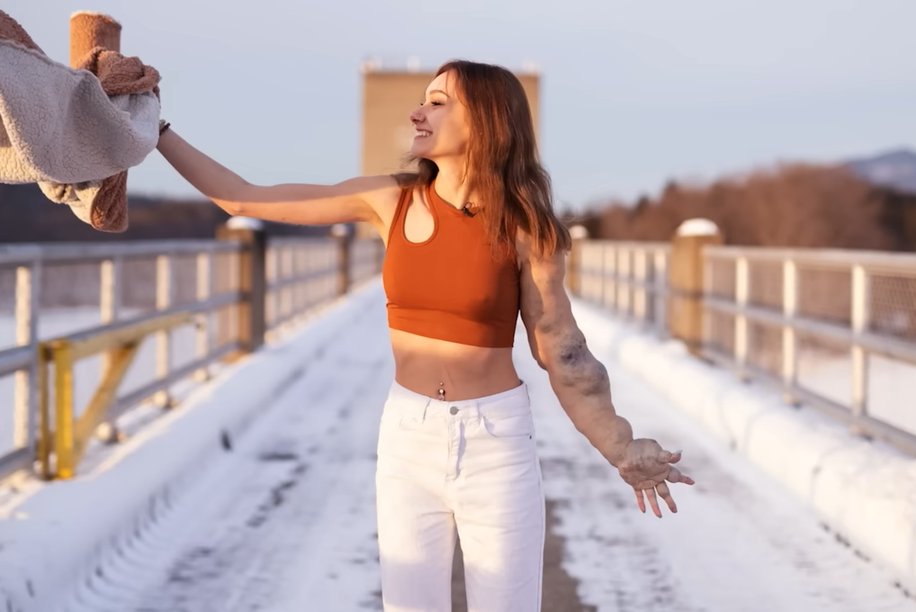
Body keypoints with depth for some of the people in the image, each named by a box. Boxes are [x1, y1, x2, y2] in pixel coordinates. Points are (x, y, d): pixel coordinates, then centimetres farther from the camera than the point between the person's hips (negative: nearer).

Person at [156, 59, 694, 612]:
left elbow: (561, 351, -4)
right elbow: (243, 199, 0)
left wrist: (621, 450, -8)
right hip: (408, 438, 3)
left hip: (496, 442, -2)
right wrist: (157, 132, -3)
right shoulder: (389, 200, -3)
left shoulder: (523, 228, -9)